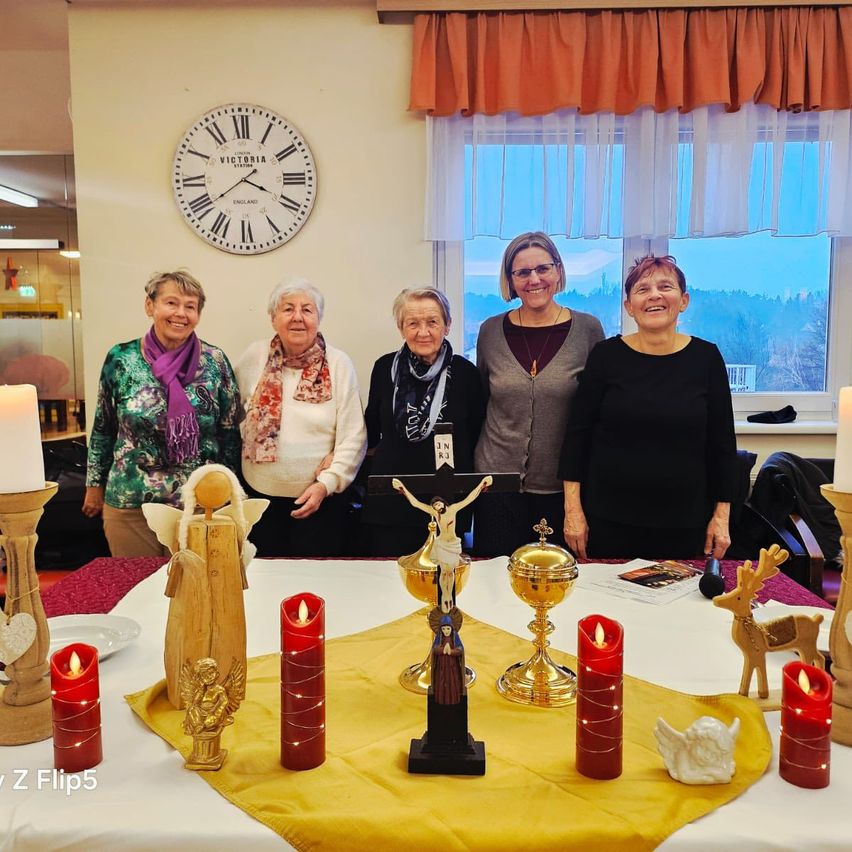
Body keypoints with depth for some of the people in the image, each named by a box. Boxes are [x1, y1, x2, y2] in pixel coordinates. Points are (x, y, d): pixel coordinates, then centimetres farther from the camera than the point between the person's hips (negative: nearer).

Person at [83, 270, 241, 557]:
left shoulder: (215, 361, -3)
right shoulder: (120, 358, -2)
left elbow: (230, 432, 2)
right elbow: (103, 428, 8)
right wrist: (94, 485, 11)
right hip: (129, 503, 1)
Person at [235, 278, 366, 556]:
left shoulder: (338, 364, -5)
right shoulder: (255, 356, 0)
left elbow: (353, 438, -7)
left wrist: (326, 484, -14)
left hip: (320, 501, -1)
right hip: (260, 497, 2)